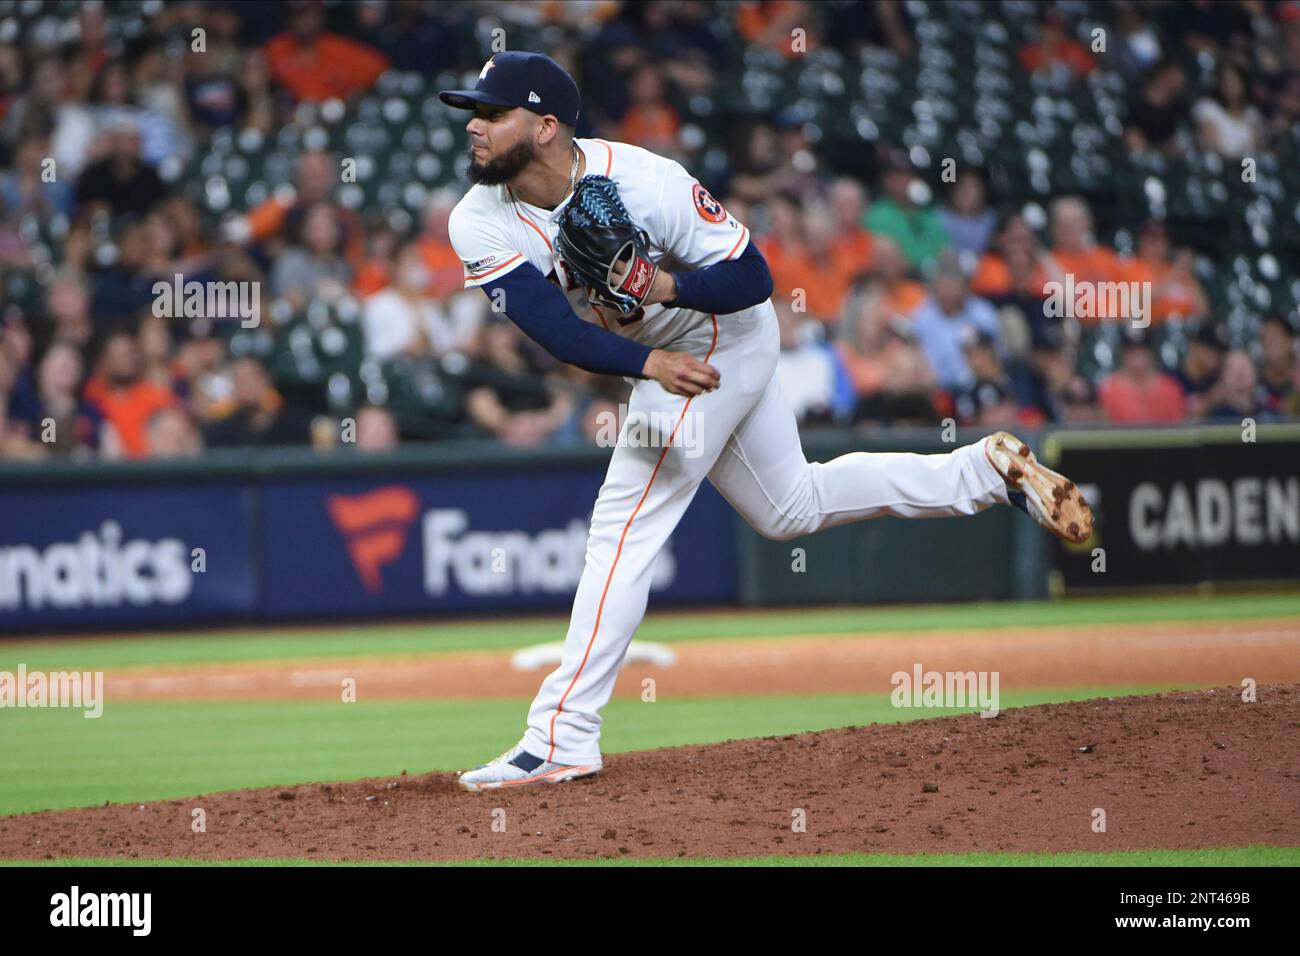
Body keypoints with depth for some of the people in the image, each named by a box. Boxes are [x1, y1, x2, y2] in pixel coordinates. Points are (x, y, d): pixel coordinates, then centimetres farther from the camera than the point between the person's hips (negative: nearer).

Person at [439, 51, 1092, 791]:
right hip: (667, 358, 7)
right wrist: (647, 363, -45)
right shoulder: (481, 224, -16)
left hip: (723, 340, -7)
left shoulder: (644, 181, -29)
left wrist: (666, 286, -41)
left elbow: (753, 276, -22)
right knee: (793, 507, 21)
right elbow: (554, 327, -28)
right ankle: (989, 470, 31)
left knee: (625, 522, -15)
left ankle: (563, 737, -14)